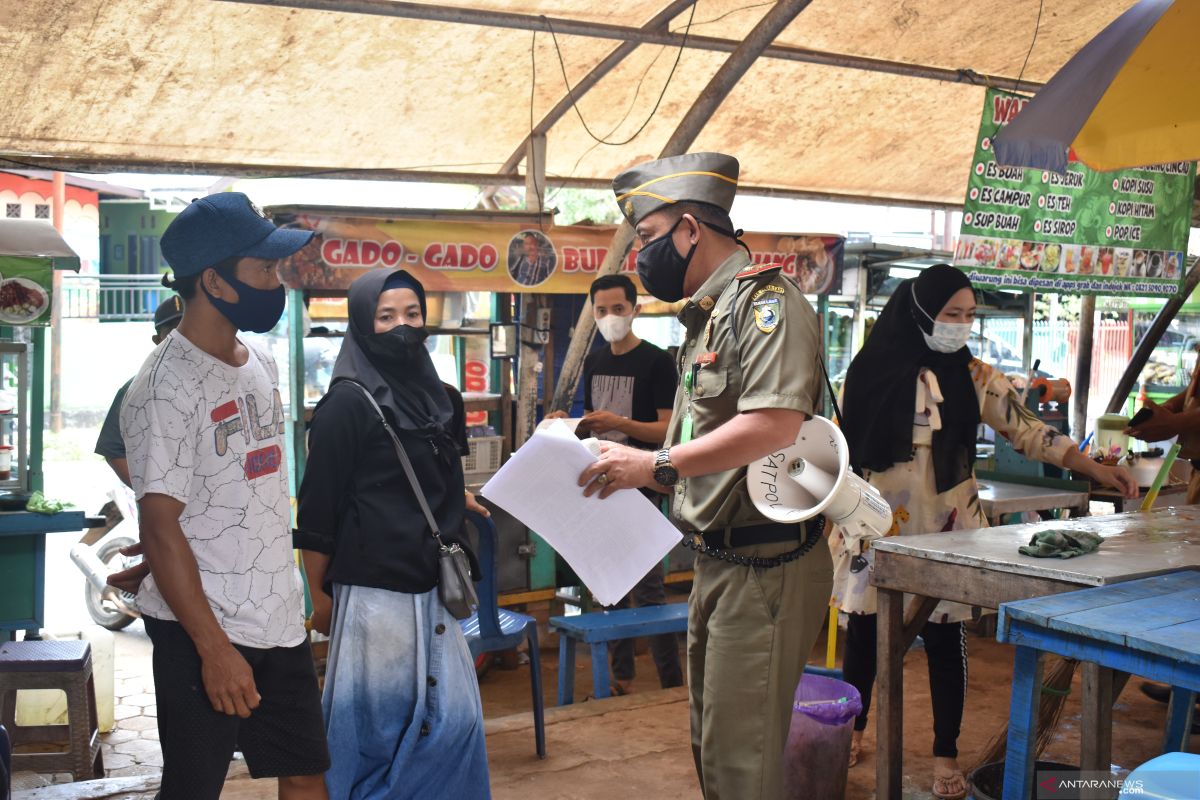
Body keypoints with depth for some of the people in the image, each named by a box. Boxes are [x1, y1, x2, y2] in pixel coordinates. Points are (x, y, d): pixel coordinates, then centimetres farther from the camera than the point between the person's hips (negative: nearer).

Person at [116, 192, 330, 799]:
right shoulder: (168, 387, -16)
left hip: (279, 617, 7)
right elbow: (161, 527, -18)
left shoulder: (260, 364, 8)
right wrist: (214, 648, -19)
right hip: (202, 625, -7)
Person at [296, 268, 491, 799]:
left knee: (453, 718, 9)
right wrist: (320, 595, -9)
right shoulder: (348, 401, -10)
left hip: (432, 587, 7)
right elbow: (318, 507, -10)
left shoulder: (434, 395, 12)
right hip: (374, 590, -7)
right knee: (377, 720, 3)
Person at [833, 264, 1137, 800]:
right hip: (877, 530, 0)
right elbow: (843, 448, 3)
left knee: (945, 640, 4)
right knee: (862, 633, 10)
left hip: (945, 531, 0)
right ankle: (852, 731, 31)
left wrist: (1097, 470, -7)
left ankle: (946, 755, 18)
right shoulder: (872, 371, -3)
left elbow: (1027, 431, 2)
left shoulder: (974, 378, 0)